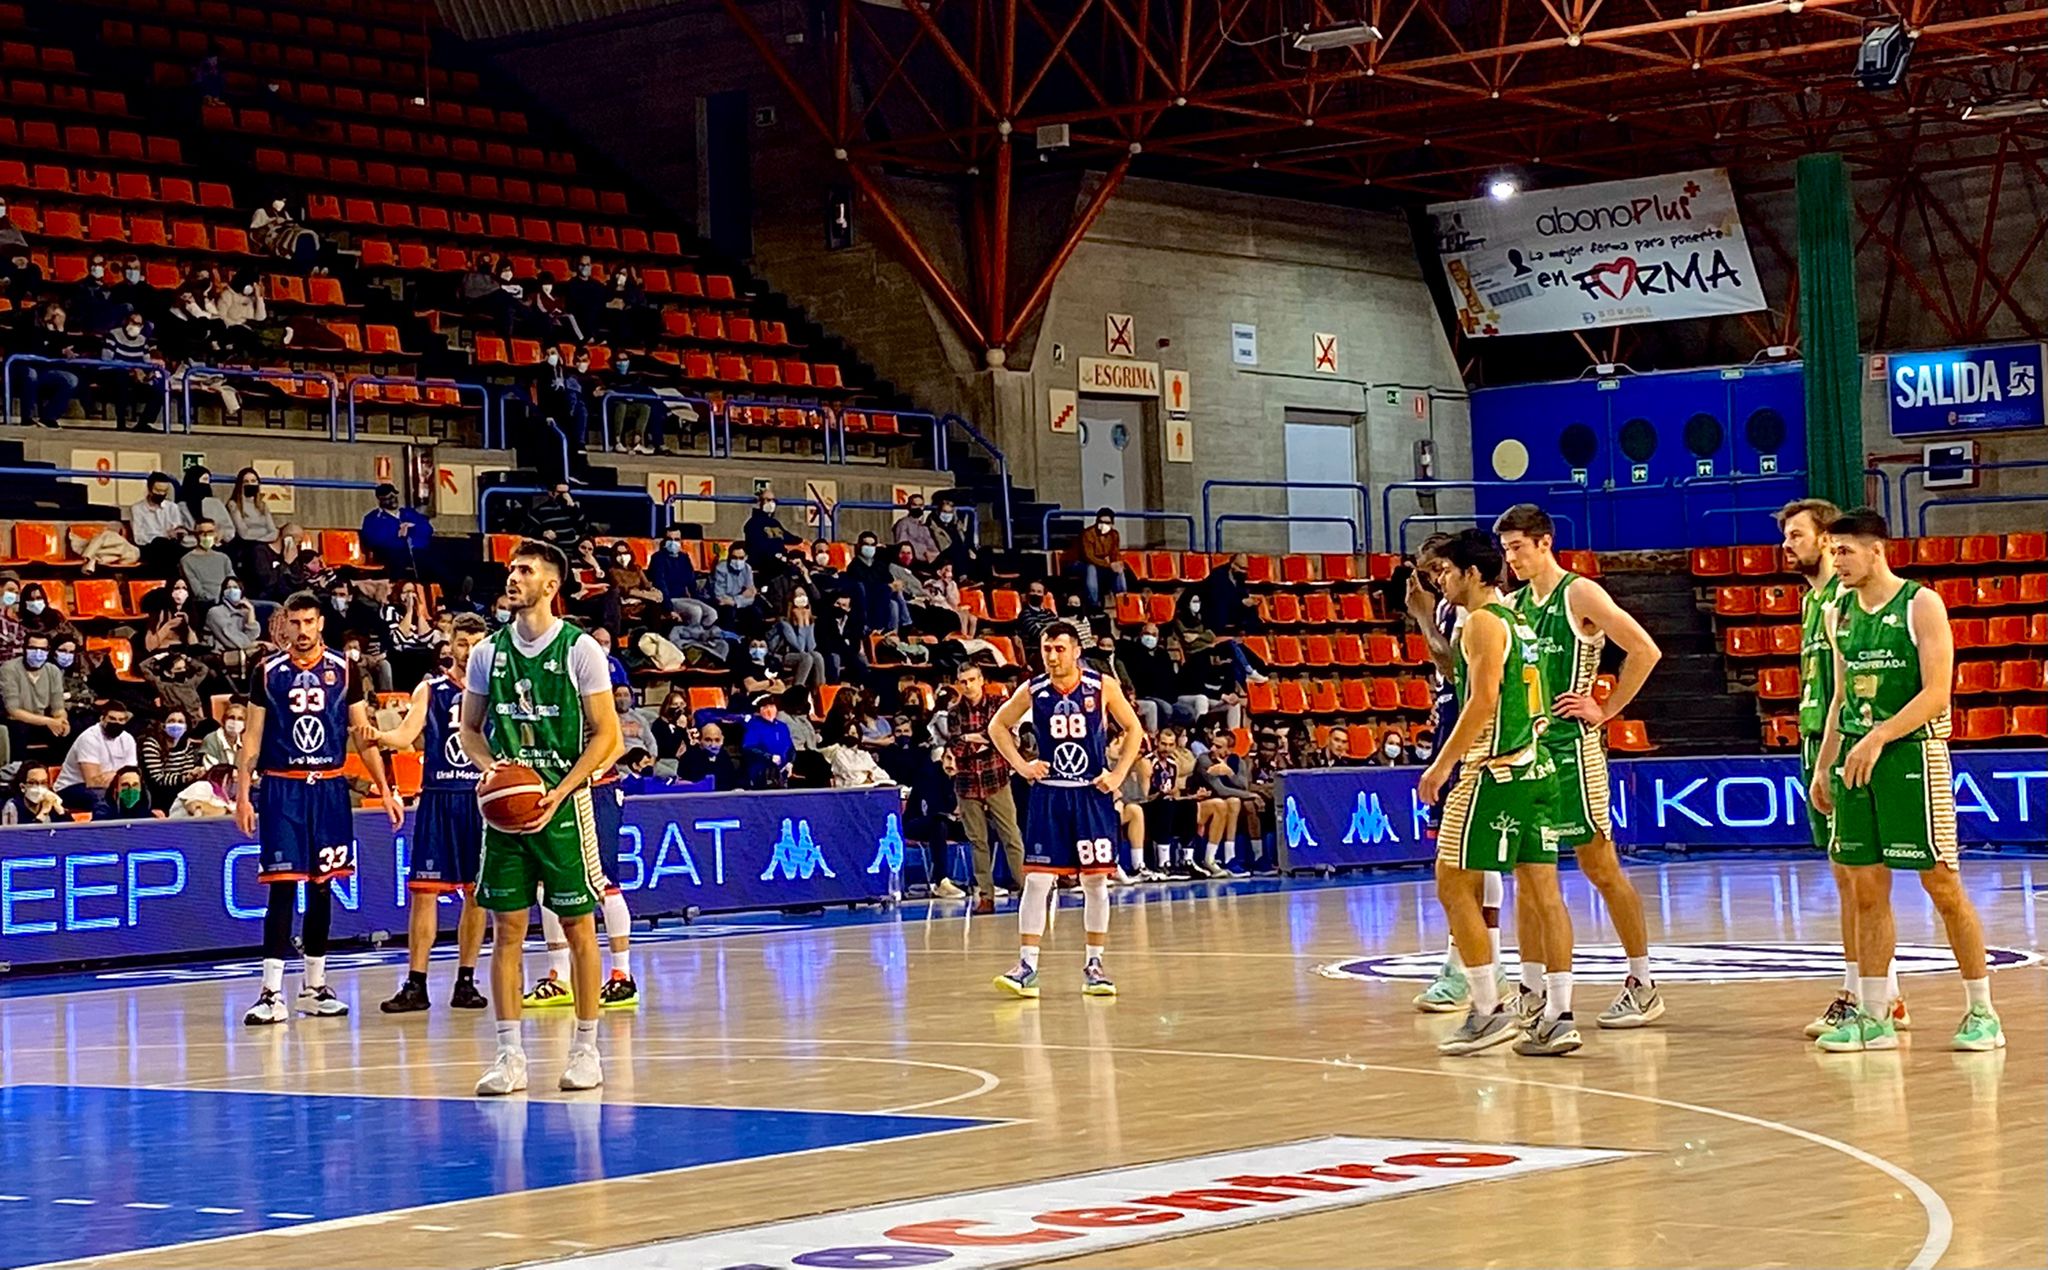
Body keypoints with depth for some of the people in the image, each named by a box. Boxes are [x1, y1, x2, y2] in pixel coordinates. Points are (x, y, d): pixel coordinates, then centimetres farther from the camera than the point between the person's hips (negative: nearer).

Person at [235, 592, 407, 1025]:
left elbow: (362, 734, 8)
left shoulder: (343, 670, 5)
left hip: (329, 788, 2)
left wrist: (385, 789, 3)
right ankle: (271, 992, -7)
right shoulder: (269, 672, 2)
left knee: (322, 887, 8)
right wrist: (242, 794, -4)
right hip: (281, 789, -2)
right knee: (282, 887, -7)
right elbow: (252, 737, 4)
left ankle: (315, 987, 18)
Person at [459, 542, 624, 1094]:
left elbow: (607, 735, -6)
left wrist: (559, 793, -16)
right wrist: (490, 765, -6)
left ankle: (586, 1049, 12)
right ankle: (510, 1054, 6)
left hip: (563, 803, -3)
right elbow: (470, 727, 16)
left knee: (578, 927, 2)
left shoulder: (580, 649, -5)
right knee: (507, 929, 2)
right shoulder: (488, 652, 7)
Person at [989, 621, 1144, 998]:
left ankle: (1094, 965, 14)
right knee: (1037, 879, -6)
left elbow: (1133, 729, 6)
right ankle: (1027, 966, -4)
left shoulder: (1102, 687, -5)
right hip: (1049, 794, 0)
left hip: (1092, 795, 0)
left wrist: (1118, 773, -4)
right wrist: (1021, 764, 0)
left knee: (1096, 880, 4)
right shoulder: (1032, 691, -2)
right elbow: (998, 727, 12)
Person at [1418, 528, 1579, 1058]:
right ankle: (1558, 1016, 4)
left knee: (1453, 884, -1)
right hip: (1537, 767, 9)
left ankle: (1489, 1011, -3)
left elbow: (1483, 700, -19)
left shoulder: (1482, 622, -10)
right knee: (1541, 889, 6)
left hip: (1494, 771, -9)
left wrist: (1442, 764, -16)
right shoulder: (1519, 621, 18)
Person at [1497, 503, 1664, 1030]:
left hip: (1571, 746, -7)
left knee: (1600, 867, -3)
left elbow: (1645, 651, -14)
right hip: (1525, 745, 7)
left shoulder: (1580, 595, -8)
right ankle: (1531, 991, 12)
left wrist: (1607, 710, -12)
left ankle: (1643, 986, 5)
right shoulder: (1515, 604, 13)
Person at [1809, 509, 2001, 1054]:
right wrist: (1823, 766, 13)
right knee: (1867, 891, 4)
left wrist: (1878, 738, -21)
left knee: (1943, 886, -2)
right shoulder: (1840, 614, 13)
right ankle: (1872, 1017, 8)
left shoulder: (1921, 605, -6)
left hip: (1912, 754, -6)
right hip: (1856, 760, 6)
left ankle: (1982, 1013, 6)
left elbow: (1937, 692, -14)